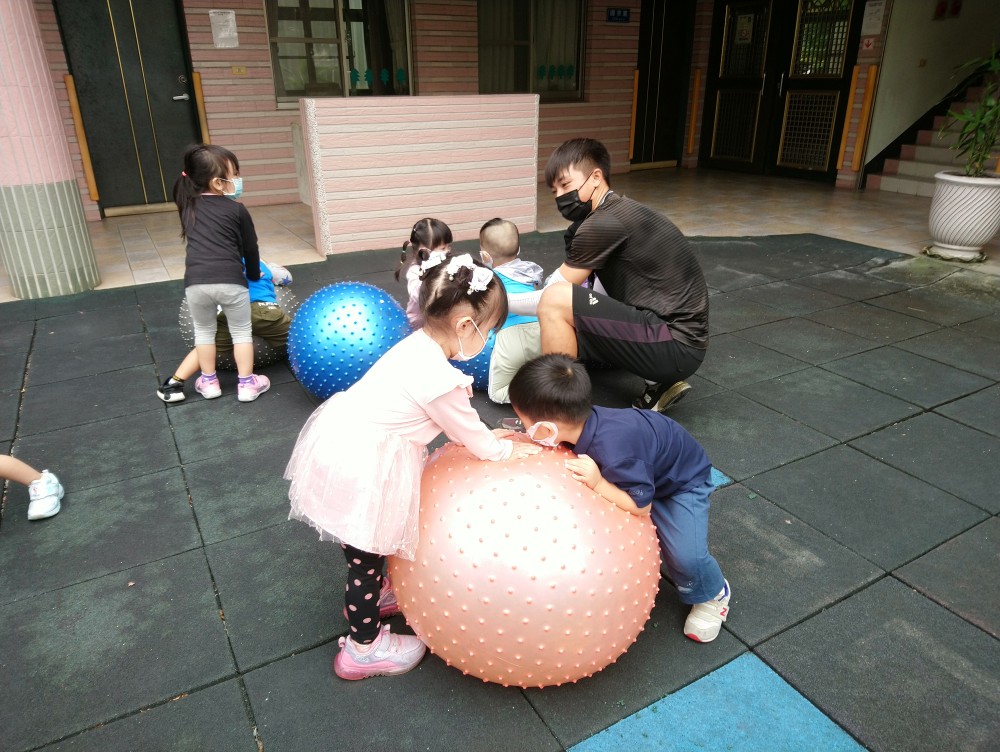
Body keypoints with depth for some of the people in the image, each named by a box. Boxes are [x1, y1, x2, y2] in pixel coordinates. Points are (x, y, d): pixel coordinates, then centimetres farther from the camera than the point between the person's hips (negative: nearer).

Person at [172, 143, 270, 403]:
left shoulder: (188, 206, 15)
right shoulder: (237, 210, 3)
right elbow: (250, 246, 13)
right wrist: (254, 274, 31)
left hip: (196, 281, 3)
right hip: (230, 280, -3)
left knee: (204, 331, 23)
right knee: (241, 331, 15)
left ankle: (209, 382, 31)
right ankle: (246, 384, 19)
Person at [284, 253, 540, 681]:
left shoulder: (417, 345, 3)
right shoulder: (441, 380, -24)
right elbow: (477, 442, -10)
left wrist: (485, 435, 13)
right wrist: (513, 450, 7)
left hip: (338, 435, 9)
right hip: (358, 468, -9)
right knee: (365, 554, 10)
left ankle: (369, 595, 53)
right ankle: (363, 648, 30)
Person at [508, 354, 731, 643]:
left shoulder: (613, 450, -45)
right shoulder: (579, 420, -26)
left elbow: (641, 507, -31)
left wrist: (597, 483, -43)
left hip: (683, 480, -6)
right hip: (645, 470, 7)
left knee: (685, 555, -19)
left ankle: (712, 594, 15)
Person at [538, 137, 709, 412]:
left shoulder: (604, 223, -16)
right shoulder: (618, 211, 14)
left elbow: (554, 294, -9)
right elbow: (563, 280, 17)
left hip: (676, 344, -10)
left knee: (555, 301, -21)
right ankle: (659, 383, 14)